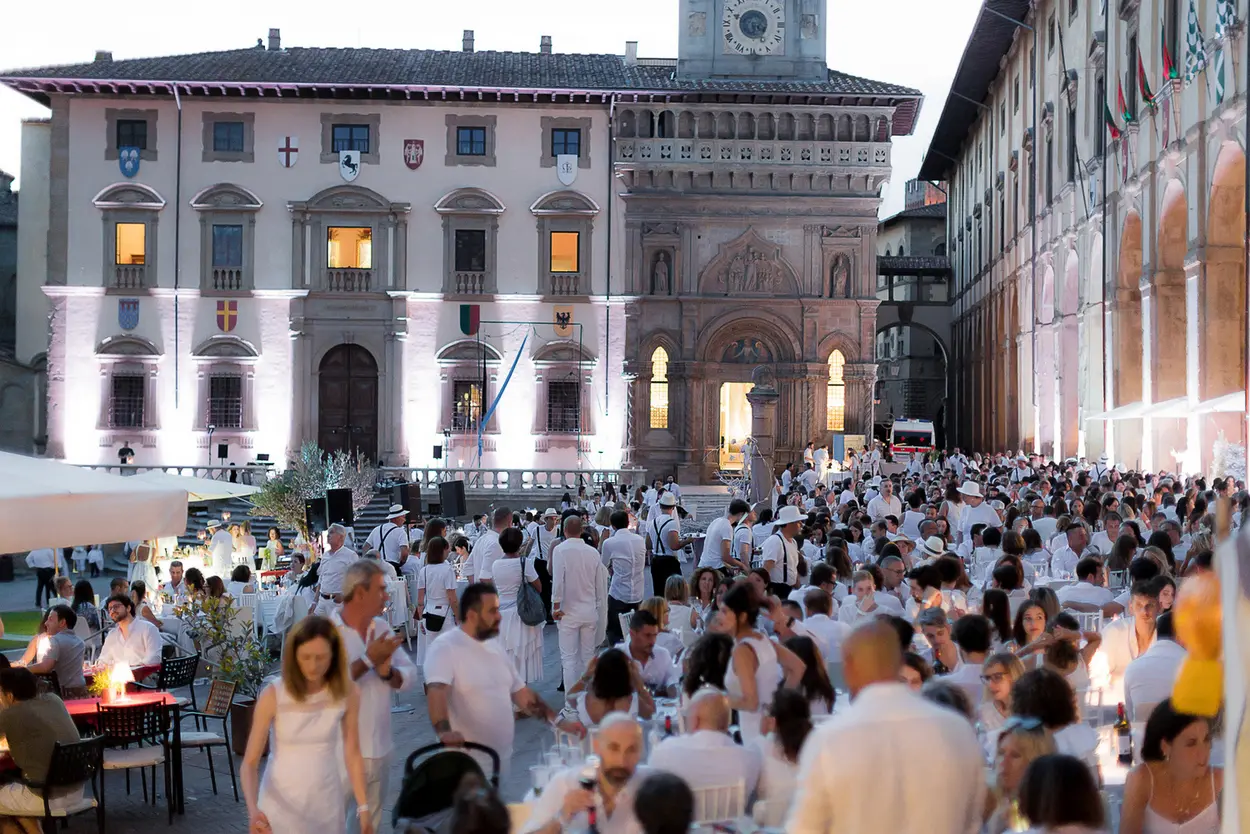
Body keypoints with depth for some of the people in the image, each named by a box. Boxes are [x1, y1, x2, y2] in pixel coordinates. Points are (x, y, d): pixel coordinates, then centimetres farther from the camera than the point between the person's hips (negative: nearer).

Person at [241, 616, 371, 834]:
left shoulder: (347, 692, -8)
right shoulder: (274, 695, -15)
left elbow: (352, 754, 2)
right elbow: (250, 762, -13)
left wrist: (363, 807, 2)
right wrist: (253, 810, -28)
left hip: (326, 804, 2)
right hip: (280, 804, -2)